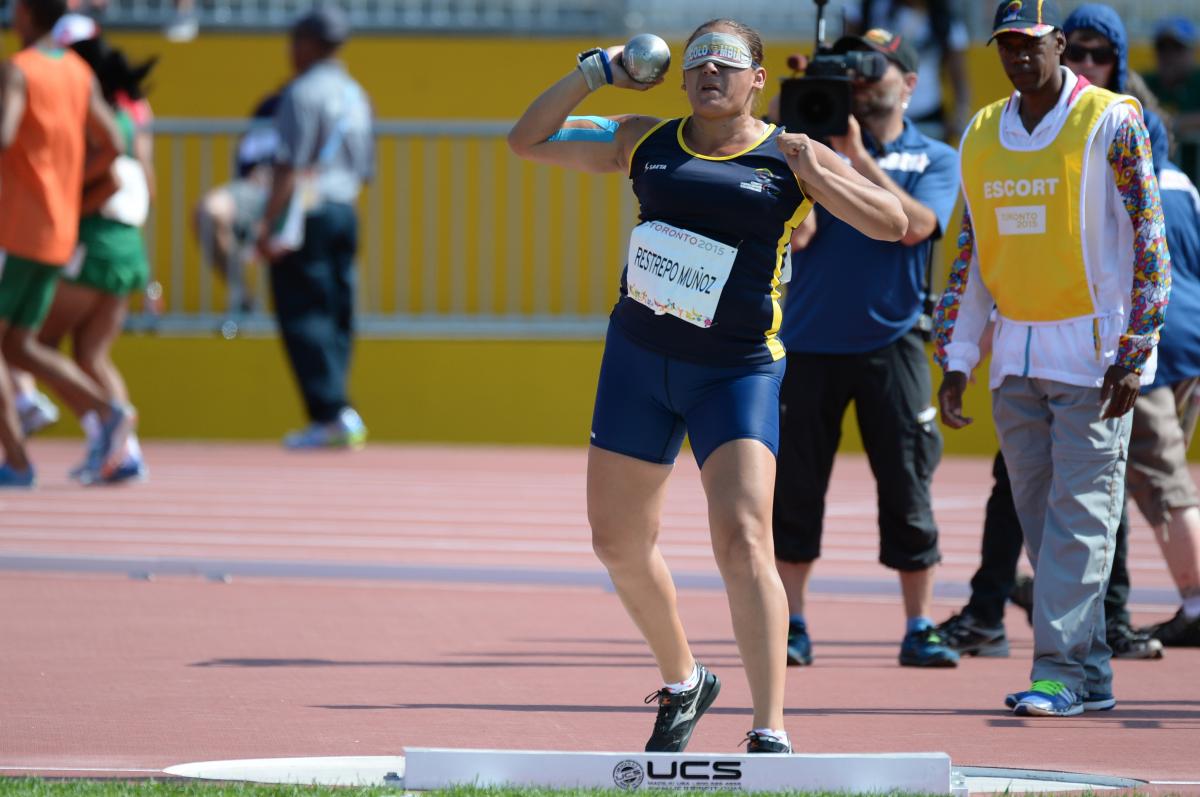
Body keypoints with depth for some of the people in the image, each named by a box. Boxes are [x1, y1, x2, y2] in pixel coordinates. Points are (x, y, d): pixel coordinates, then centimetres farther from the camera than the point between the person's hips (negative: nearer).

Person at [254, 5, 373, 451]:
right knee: (338, 317, 9)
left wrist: (269, 225, -16)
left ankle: (331, 415, -15)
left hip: (304, 213, -8)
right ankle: (338, 418, 6)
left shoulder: (304, 93, -10)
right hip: (345, 211, 8)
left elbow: (289, 167, -16)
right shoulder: (355, 95, 16)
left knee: (304, 318, -7)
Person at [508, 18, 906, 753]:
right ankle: (683, 683, 39)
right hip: (638, 361, 5)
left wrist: (815, 173, -20)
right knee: (619, 542, 14)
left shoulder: (790, 158, -3)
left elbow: (892, 224, -9)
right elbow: (527, 141, 11)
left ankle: (771, 734, -21)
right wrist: (594, 72, 0)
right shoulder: (643, 143, 7)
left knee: (744, 543, -20)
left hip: (738, 373, -5)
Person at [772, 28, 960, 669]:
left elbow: (914, 225, -12)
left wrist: (858, 157, -16)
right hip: (808, 341, 1)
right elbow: (797, 234, -4)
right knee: (795, 485, 1)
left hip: (890, 343, -1)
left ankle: (918, 630, 2)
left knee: (906, 490, -3)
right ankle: (791, 627, 8)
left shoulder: (934, 159, 6)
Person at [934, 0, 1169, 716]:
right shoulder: (982, 135, 12)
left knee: (1080, 511, -9)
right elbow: (972, 254, 16)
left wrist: (1133, 354, -15)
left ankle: (1060, 671, -12)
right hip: (1016, 354, 6)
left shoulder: (1110, 122, -5)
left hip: (1094, 348, -6)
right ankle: (1091, 673, 11)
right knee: (1038, 515, 6)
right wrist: (956, 361, 9)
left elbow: (1149, 241, -8)